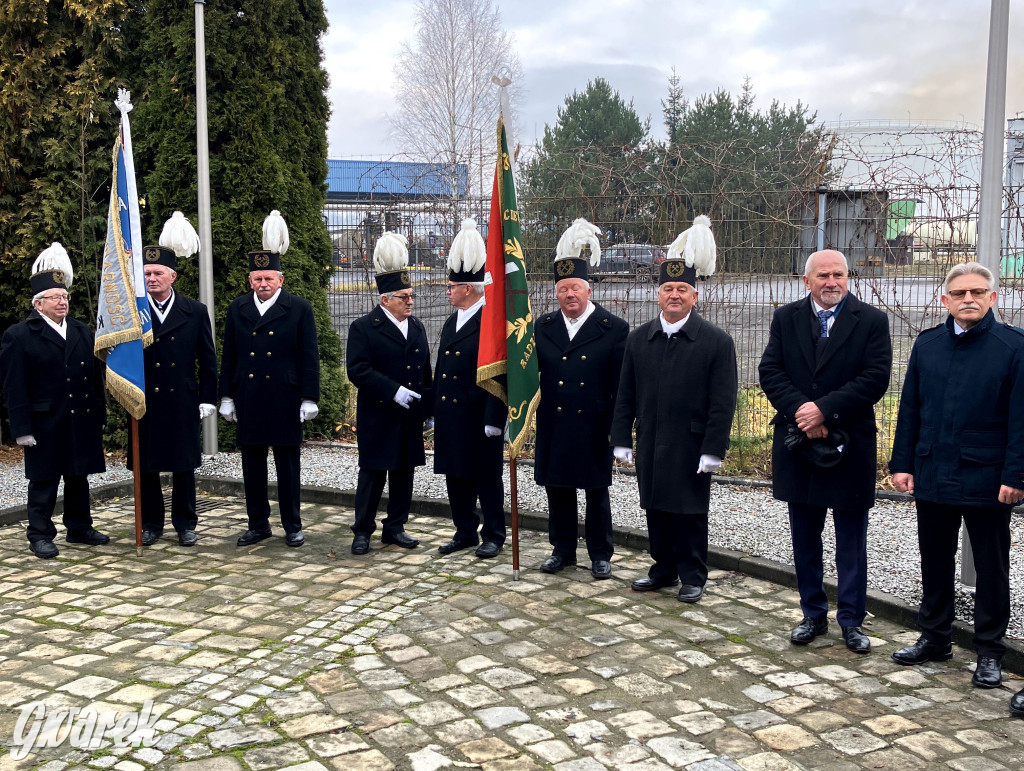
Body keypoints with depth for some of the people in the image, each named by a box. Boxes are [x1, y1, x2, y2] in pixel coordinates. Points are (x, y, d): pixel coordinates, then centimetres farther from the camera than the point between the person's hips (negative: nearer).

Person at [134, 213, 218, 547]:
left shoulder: (196, 312, 2)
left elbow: (207, 360, 4)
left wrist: (207, 400, 1)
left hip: (183, 403, 0)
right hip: (144, 403, 0)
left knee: (184, 466, 7)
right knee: (146, 467, 7)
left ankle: (185, 524, 20)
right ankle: (151, 523, 21)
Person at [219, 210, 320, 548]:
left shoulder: (299, 309, 0)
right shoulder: (237, 309, 9)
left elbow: (309, 357, -2)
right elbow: (228, 355, 12)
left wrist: (309, 398, -7)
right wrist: (226, 396, 7)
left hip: (285, 400, -3)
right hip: (248, 400, 3)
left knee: (287, 463, 4)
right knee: (252, 463, 8)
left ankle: (292, 525, 15)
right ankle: (258, 524, 19)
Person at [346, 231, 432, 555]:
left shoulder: (417, 328, 12)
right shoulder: (363, 328, -7)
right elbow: (358, 370, -17)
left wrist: (428, 410, 13)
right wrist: (394, 391, -23)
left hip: (409, 418, 6)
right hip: (377, 418, -6)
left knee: (403, 473, 11)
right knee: (373, 474, 0)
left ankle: (395, 528, 22)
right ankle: (363, 531, 11)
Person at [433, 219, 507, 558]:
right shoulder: (451, 322, 14)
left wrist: (494, 420, -19)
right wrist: (434, 413, 16)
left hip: (479, 419, -8)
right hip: (449, 416, 8)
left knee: (487, 479, 4)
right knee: (455, 477, 14)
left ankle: (493, 536, 17)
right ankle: (465, 532, 26)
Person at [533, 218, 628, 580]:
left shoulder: (614, 328, -4)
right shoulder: (542, 327, 5)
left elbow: (622, 383, -4)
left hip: (594, 428, -3)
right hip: (554, 427, 3)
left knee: (597, 492, 8)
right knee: (558, 490, 12)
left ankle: (600, 554, 21)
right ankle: (562, 549, 27)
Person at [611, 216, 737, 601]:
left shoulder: (717, 341, -6)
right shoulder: (638, 339, 6)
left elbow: (723, 403, -8)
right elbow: (625, 396, 9)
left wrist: (712, 450, -12)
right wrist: (622, 440, 4)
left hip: (691, 447, -4)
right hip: (650, 446, 4)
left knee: (690, 513, 5)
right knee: (656, 509, 13)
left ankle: (692, 577, 19)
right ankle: (664, 569, 29)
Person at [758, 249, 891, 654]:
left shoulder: (872, 321, -3)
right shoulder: (786, 318, 6)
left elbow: (875, 377, -12)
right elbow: (770, 371, -2)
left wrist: (824, 409, -19)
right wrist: (800, 410, -17)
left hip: (851, 445, -3)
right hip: (798, 444, 3)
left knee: (851, 542, 7)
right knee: (805, 540, 13)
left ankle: (851, 620, 19)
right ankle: (813, 615, 26)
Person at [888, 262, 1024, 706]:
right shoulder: (927, 345, 7)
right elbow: (910, 409, 8)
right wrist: (902, 463, 4)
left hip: (986, 480, -4)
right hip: (932, 475, 4)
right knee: (934, 564, 14)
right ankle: (934, 639, 29)